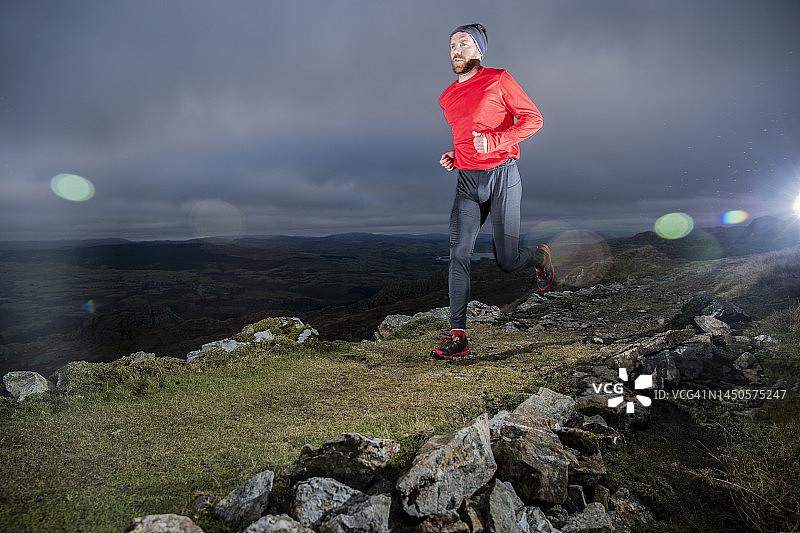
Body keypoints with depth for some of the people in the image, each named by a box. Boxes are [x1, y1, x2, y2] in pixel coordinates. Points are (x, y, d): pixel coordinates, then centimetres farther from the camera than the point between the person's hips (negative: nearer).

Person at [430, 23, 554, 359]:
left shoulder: (498, 80, 0)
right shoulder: (447, 98, 17)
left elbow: (533, 119, -3)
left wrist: (494, 141, -18)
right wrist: (455, 156, 9)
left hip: (502, 178, -4)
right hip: (467, 181, 4)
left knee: (507, 263, -1)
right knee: (459, 254, -14)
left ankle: (539, 256, 37)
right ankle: (458, 336, -12)